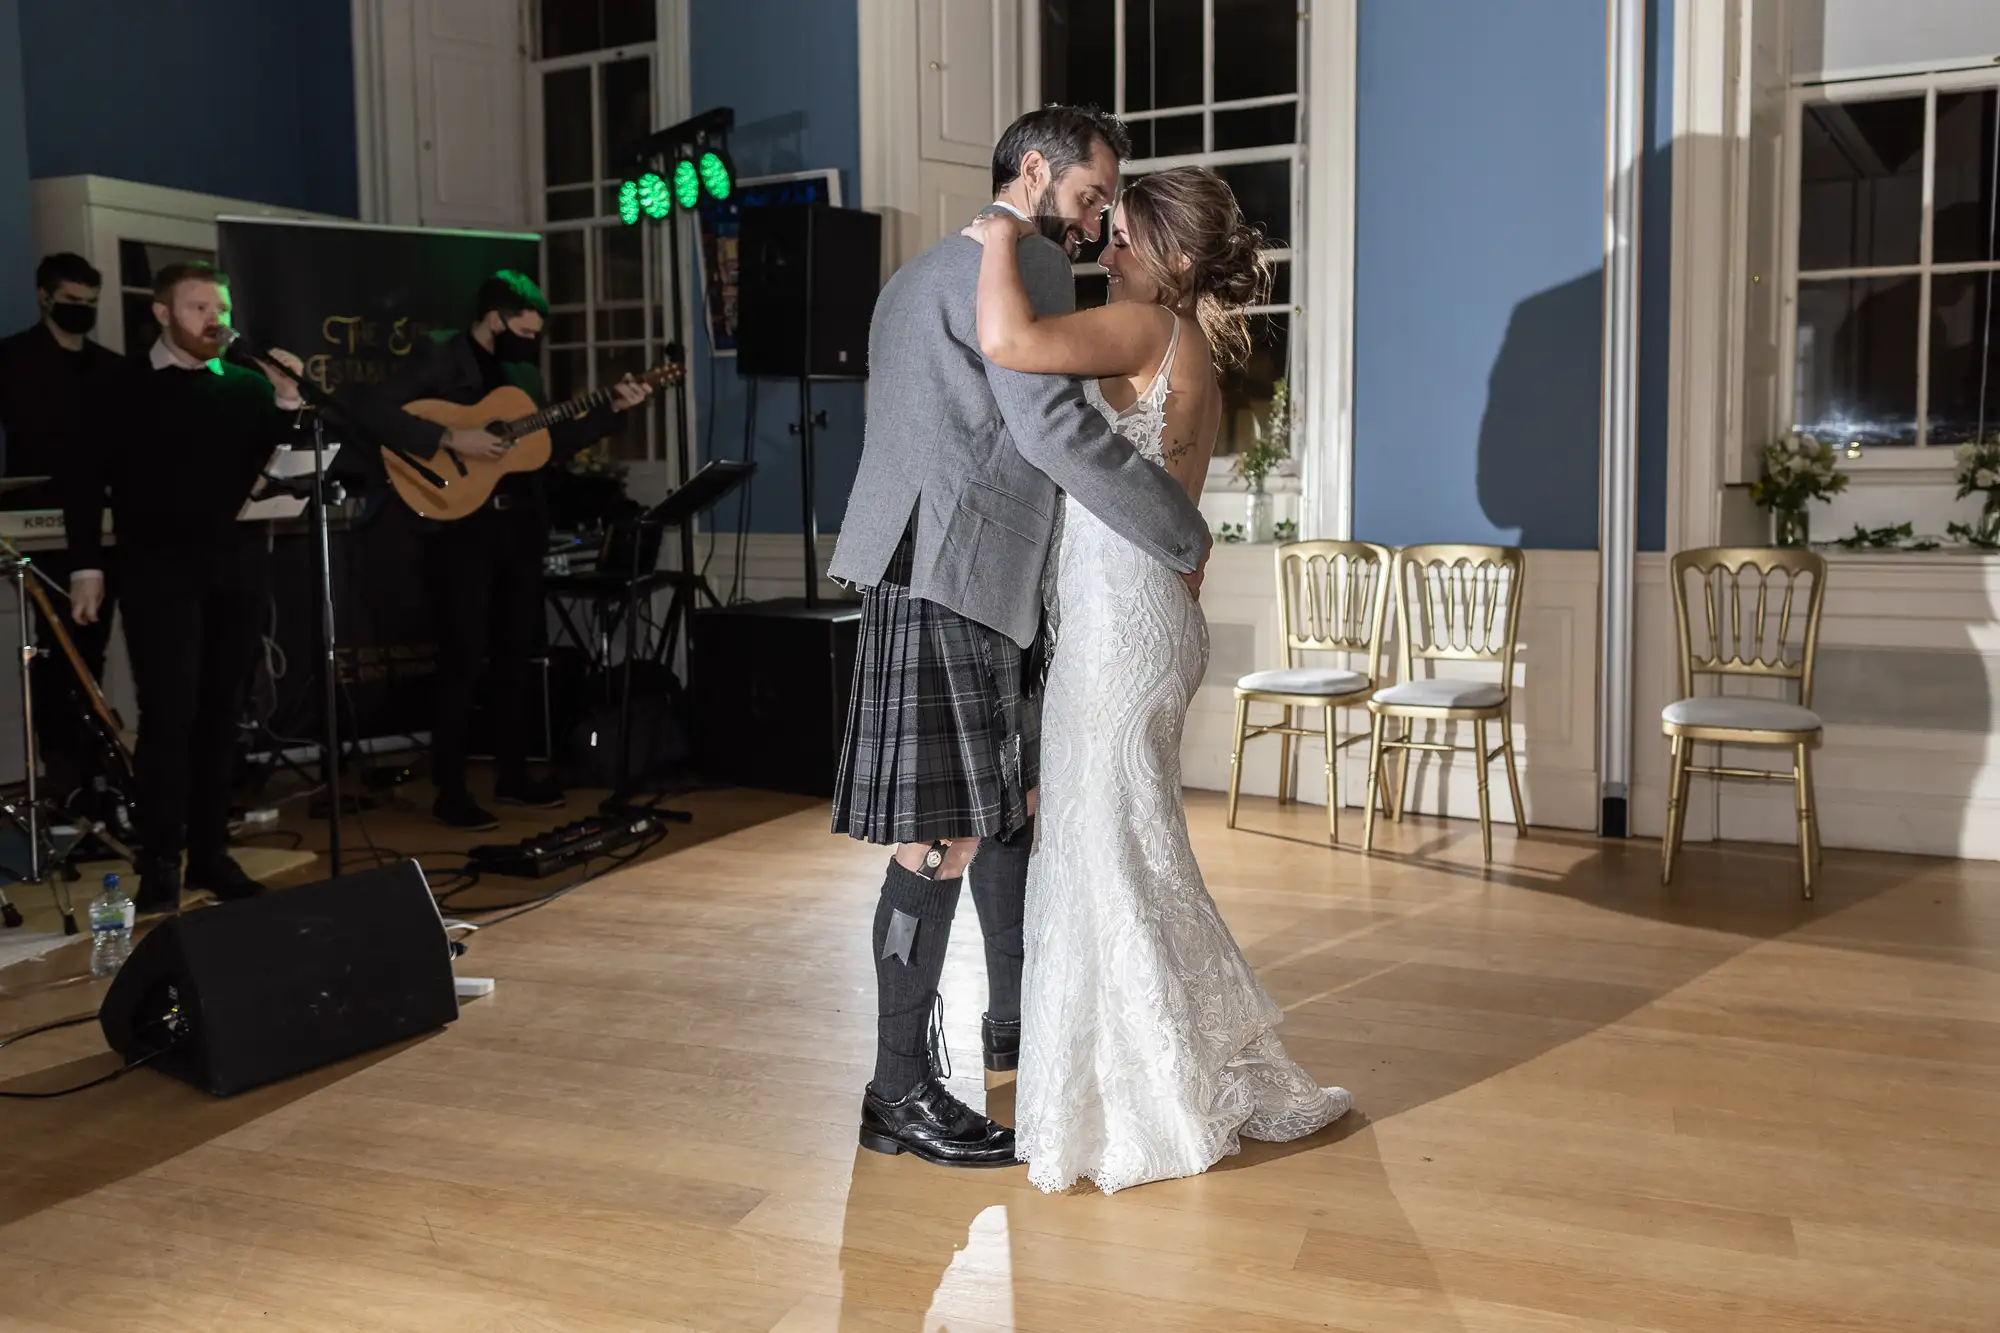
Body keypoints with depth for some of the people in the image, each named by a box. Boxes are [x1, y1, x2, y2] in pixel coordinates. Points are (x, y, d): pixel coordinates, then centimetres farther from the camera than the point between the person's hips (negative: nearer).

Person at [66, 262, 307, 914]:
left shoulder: (249, 386, 11)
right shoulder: (123, 388, 4)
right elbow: (86, 481, 2)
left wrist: (286, 403, -9)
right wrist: (87, 568, -4)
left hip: (240, 566, 3)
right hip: (161, 568, -3)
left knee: (221, 712, 6)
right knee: (169, 713, -7)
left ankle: (210, 851, 15)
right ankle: (159, 864, 0)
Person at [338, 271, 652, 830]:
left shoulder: (523, 371, 14)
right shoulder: (437, 356, -8)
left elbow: (555, 445, 18)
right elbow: (370, 410, -20)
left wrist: (613, 410, 8)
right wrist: (451, 438, -24)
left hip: (520, 522, 7)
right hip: (461, 524, -7)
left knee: (515, 654, 12)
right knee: (462, 658, -6)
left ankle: (513, 776, 23)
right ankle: (451, 792, 2)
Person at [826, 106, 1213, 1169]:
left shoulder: (927, 270, 24)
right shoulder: (1019, 261, -9)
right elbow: (1055, 428, -21)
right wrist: (1184, 537, -12)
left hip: (977, 584, 11)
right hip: (945, 584, -11)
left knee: (1011, 798, 20)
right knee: (944, 838, -7)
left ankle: (1014, 1019, 35)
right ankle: (901, 1093, 3)